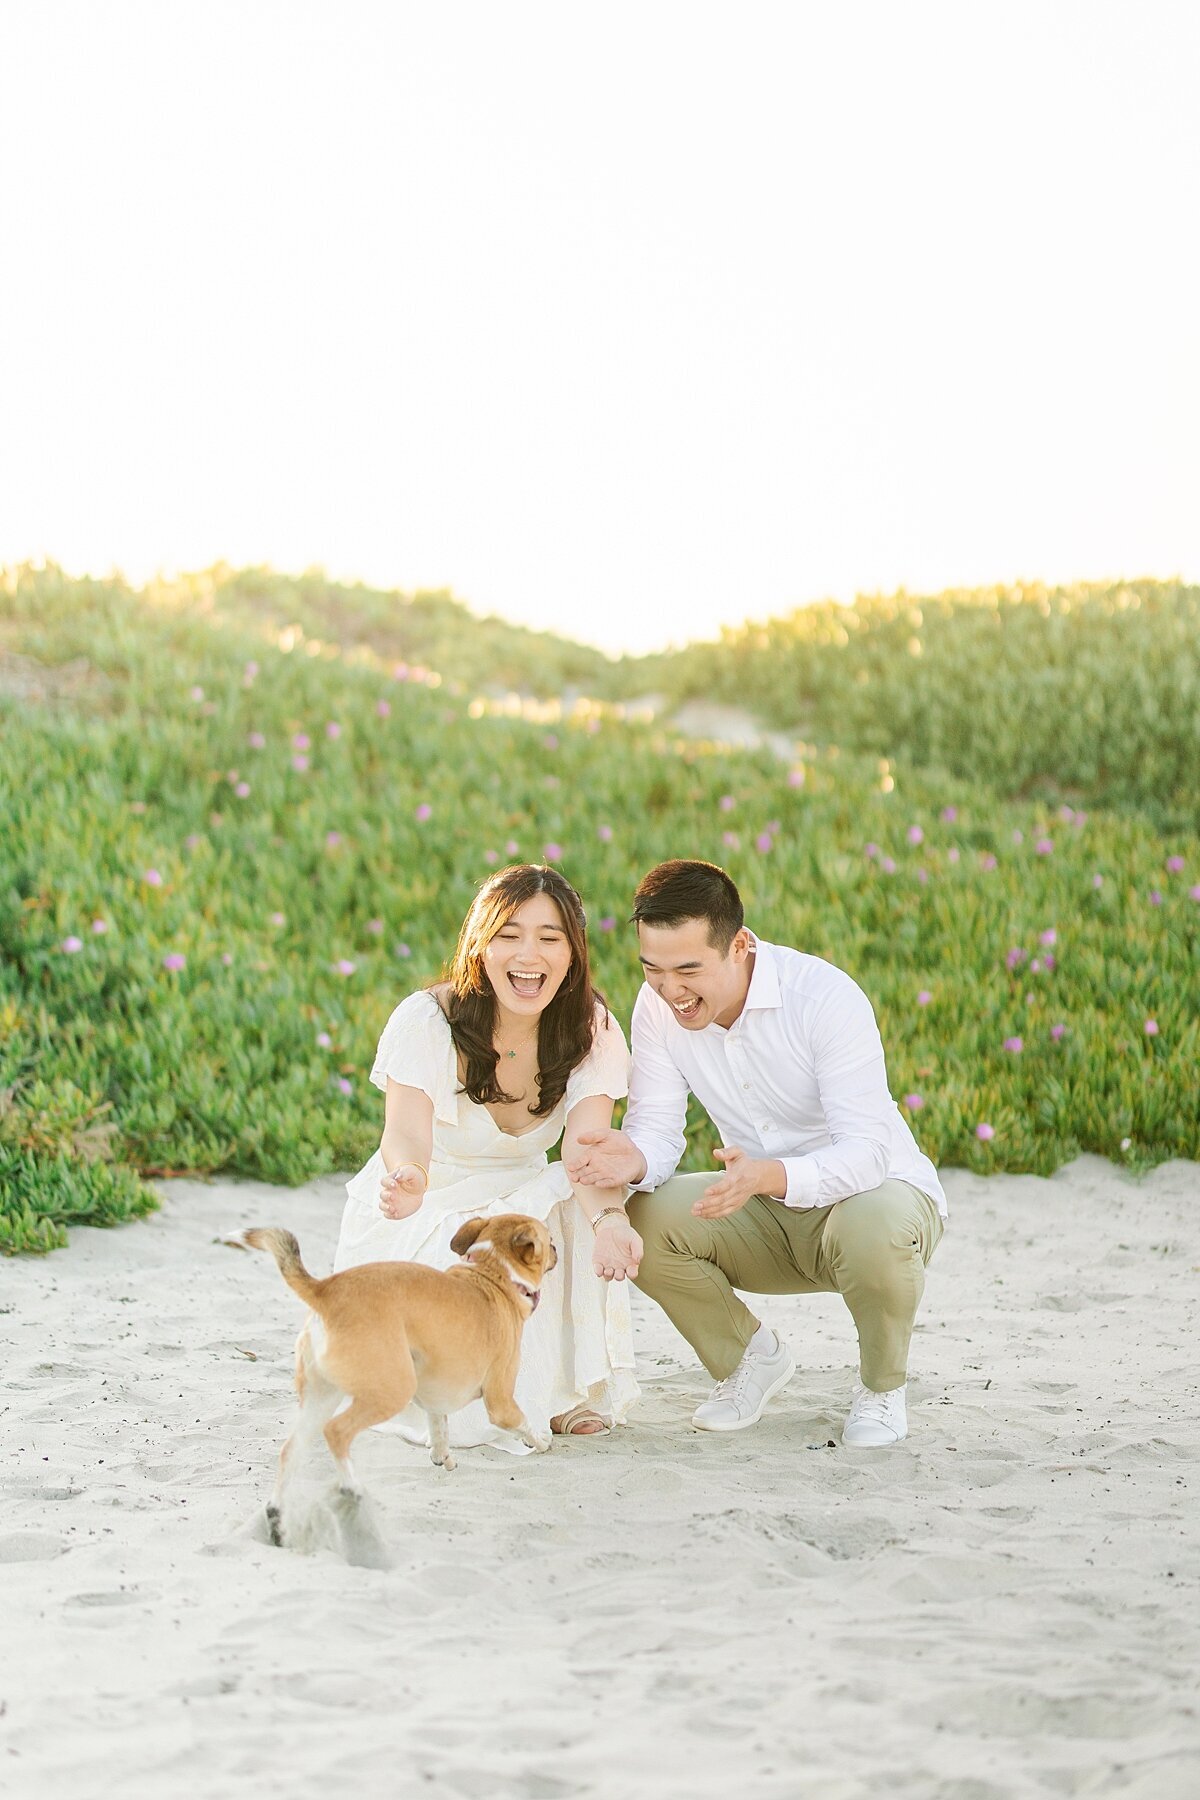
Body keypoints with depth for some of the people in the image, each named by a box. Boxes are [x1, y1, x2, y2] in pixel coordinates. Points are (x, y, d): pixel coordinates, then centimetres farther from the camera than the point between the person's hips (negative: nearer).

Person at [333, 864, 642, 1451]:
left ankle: (576, 1390, -12)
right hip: (415, 1216, -3)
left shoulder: (592, 1031, -11)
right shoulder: (425, 1021, -21)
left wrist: (608, 1219, -48)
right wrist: (406, 1182, -61)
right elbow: (406, 1139, -35)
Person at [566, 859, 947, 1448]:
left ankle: (882, 1385, -6)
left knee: (872, 1229, -40)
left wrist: (768, 1176, -52)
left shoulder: (826, 997, -26)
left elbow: (866, 1151, -33)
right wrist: (633, 1160, -38)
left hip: (879, 1189, -5)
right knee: (642, 1216, -22)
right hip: (768, 1220, 5)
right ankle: (750, 1358, 6)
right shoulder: (658, 1007, -10)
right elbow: (657, 1127, -12)